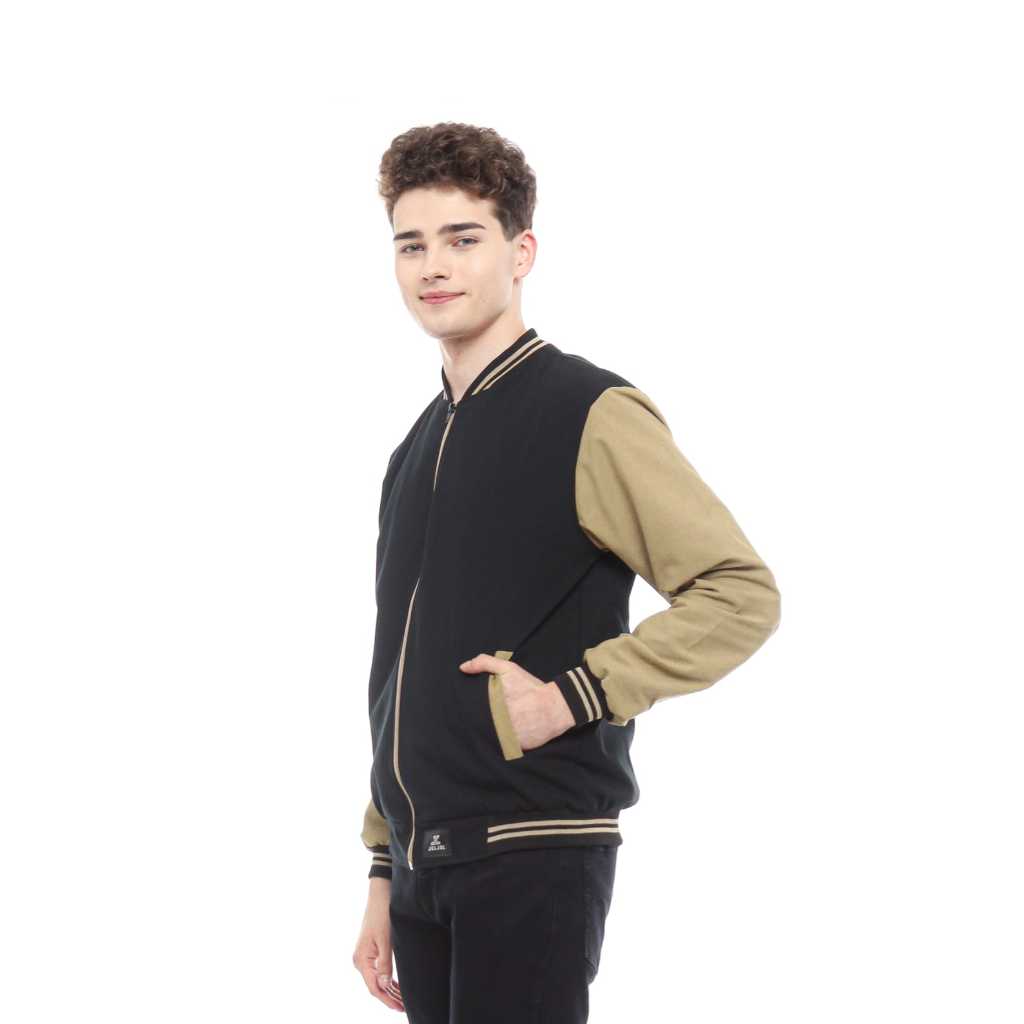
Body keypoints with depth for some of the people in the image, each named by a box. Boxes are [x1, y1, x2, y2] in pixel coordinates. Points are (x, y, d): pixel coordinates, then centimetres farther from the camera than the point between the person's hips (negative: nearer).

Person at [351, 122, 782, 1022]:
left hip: (533, 858, -7)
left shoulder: (593, 416, -6)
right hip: (423, 869, 7)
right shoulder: (418, 450, 17)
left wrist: (571, 695, -17)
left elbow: (742, 595, -13)